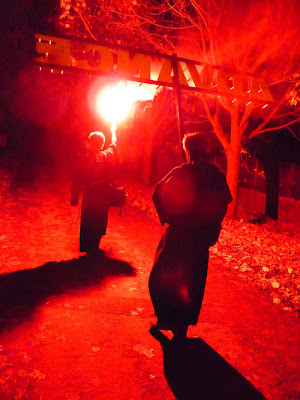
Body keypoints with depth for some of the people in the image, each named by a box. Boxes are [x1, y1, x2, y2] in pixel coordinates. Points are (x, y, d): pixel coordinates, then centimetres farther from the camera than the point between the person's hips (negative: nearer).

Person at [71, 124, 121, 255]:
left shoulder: (84, 157, -11)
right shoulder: (107, 156, -8)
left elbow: (76, 179, -8)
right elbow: (114, 146, 17)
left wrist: (74, 197, 2)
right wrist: (113, 132, 35)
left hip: (88, 196, 0)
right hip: (103, 196, 1)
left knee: (87, 223, 13)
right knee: (98, 223, 15)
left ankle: (86, 248, 23)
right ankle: (93, 249, 22)